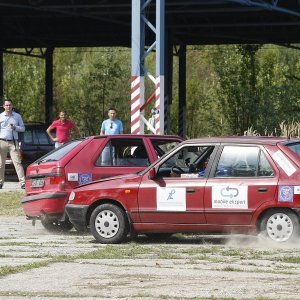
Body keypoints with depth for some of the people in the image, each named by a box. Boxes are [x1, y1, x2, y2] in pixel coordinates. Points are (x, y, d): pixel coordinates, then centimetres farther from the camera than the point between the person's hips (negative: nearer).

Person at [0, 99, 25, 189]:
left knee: (17, 162, -9)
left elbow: (23, 128, 11)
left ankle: (22, 182, -15)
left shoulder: (17, 116, 9)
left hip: (13, 142, -1)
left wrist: (15, 127, -9)